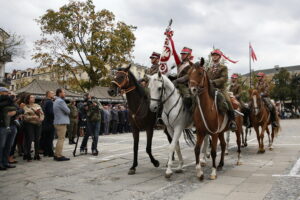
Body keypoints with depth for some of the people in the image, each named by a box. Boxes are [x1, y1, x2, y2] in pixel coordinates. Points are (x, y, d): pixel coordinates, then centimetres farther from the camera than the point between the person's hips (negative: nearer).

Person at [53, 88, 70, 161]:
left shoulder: (56, 101, 19)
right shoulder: (60, 101, -14)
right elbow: (68, 111, -14)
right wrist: (68, 111, 6)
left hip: (57, 122, 10)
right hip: (61, 123, -10)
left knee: (60, 139, 15)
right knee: (61, 139, -7)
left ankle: (56, 155, 18)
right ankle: (59, 156, -5)